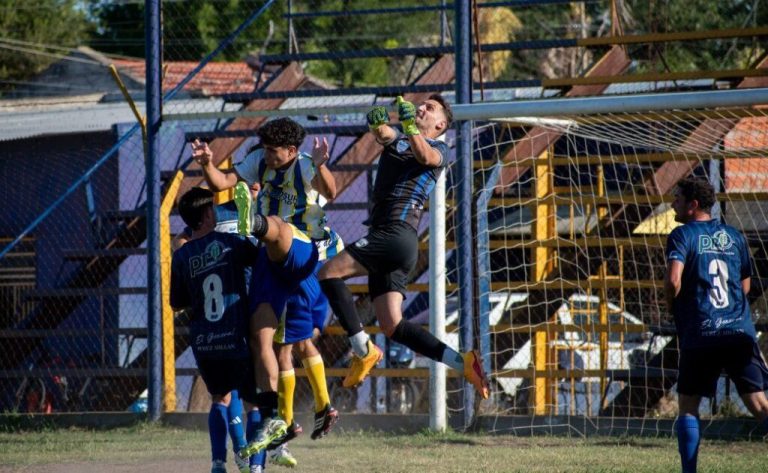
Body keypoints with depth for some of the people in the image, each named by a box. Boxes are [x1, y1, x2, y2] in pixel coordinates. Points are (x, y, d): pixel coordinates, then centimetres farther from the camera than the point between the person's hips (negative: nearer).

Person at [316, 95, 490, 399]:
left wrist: (410, 125, -28)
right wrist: (379, 125, -21)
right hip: (383, 239, 7)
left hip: (398, 234, -7)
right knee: (393, 327, -1)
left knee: (329, 273, -18)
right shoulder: (397, 141, 26)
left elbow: (426, 157, -14)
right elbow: (383, 134, 2)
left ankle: (363, 350, -15)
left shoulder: (439, 149, 10)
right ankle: (462, 363, -1)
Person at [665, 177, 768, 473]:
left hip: (699, 335, -4)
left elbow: (673, 280, -16)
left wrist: (671, 305, 3)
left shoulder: (682, 235, -2)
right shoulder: (734, 236, 15)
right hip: (740, 332, 4)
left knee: (688, 405, 7)